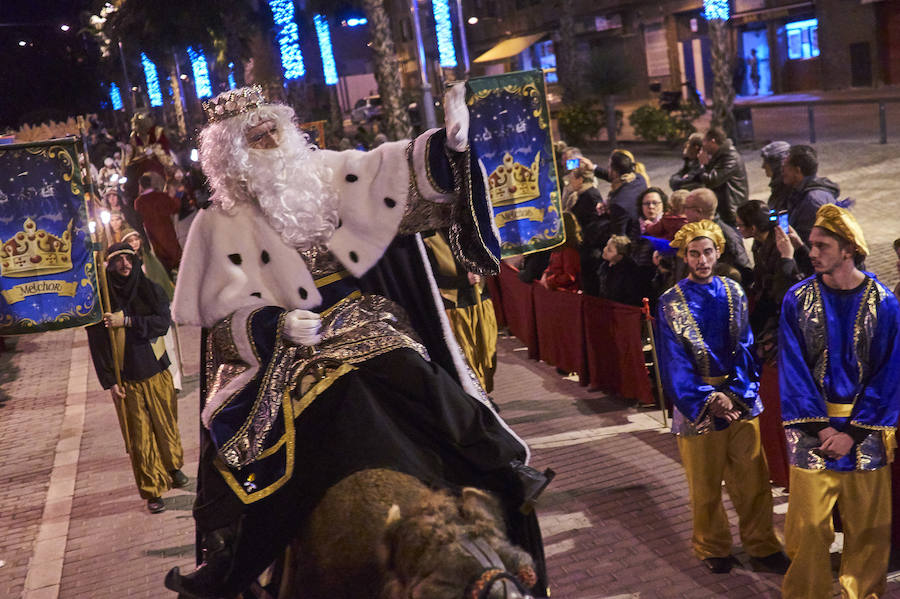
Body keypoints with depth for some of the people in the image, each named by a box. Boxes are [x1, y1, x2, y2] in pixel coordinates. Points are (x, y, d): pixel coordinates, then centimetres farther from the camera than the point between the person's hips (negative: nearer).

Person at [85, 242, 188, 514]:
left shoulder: (151, 290, 1)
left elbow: (163, 322, -12)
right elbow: (98, 343, -5)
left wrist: (127, 321, -22)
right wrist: (109, 381, -10)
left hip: (156, 372, 2)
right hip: (126, 379, -2)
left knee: (166, 425, 14)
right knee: (140, 435, 2)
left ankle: (173, 467, 40)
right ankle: (152, 490, 13)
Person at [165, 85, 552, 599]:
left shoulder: (325, 174, 10)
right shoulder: (223, 224, 2)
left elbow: (395, 173, 1)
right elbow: (230, 310, -5)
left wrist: (450, 144, -18)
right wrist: (278, 324, -25)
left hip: (367, 323, 4)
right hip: (285, 349, -4)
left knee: (423, 394, -16)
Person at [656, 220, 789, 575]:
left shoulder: (734, 293, 3)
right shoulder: (670, 304, -5)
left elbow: (746, 348, -1)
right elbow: (675, 362, -9)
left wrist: (734, 393, -14)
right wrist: (708, 399, -18)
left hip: (741, 400, 2)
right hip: (696, 405, -2)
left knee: (753, 479, 9)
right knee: (705, 486, 10)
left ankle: (761, 545, 27)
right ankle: (712, 549, 29)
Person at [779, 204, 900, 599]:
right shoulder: (797, 300, -2)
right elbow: (793, 370, -4)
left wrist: (853, 431, -11)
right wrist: (820, 428, -11)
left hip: (865, 431, 1)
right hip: (812, 429, 0)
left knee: (868, 528, 9)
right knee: (809, 526, 3)